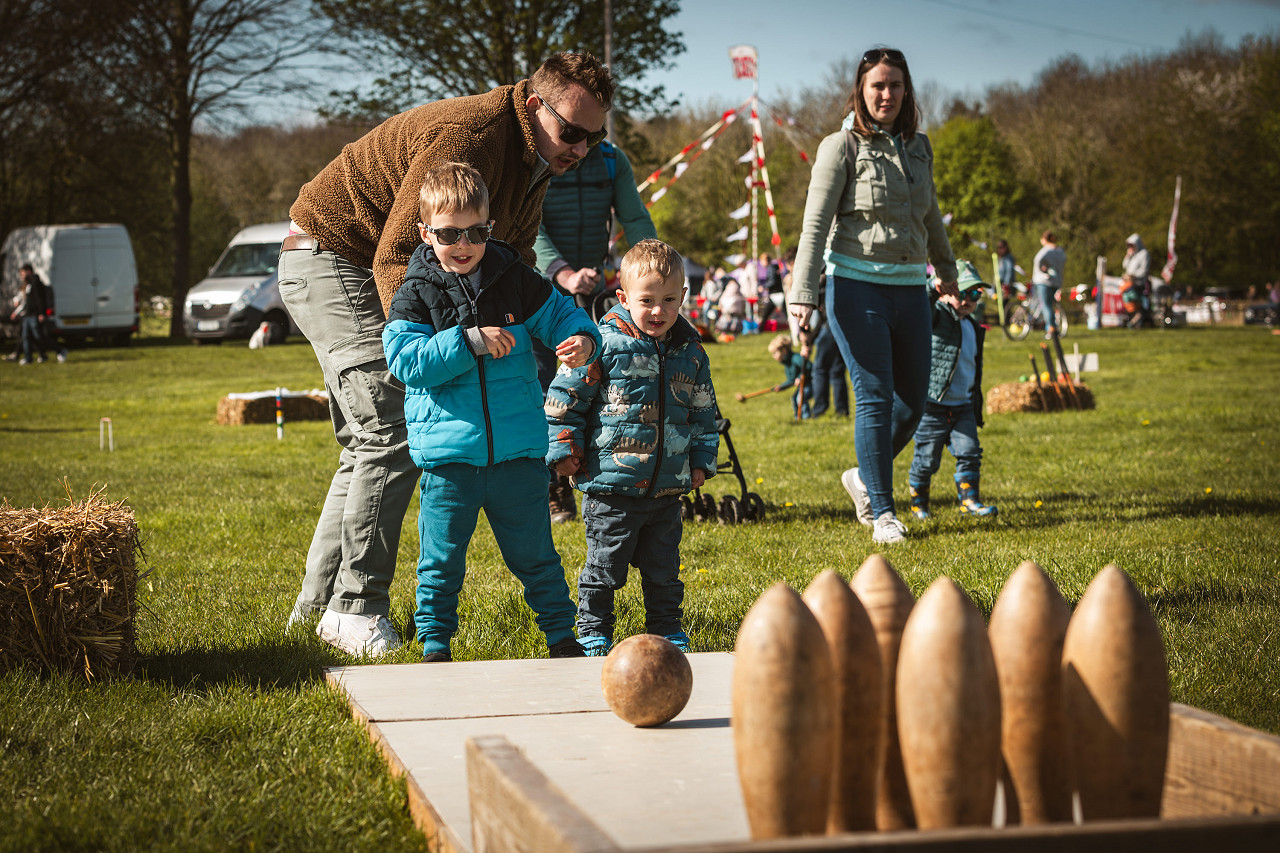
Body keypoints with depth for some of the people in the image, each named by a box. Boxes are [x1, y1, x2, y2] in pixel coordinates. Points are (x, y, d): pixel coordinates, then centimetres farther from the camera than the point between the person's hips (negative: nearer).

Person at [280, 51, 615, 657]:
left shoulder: (533, 159, 3)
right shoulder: (470, 135, -27)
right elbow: (396, 256, -29)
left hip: (365, 270, 10)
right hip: (330, 260, -10)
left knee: (370, 445, 13)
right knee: (392, 435, -17)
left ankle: (318, 602, 21)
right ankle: (355, 611, -11)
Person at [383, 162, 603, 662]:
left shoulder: (515, 281, 4)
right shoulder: (415, 294, -2)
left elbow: (561, 313, 11)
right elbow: (405, 360, -12)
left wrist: (582, 339, -11)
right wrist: (469, 342, -20)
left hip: (518, 451, 2)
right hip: (448, 455, -1)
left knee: (534, 553, 11)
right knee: (442, 559, 7)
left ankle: (561, 634, 25)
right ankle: (434, 644, 21)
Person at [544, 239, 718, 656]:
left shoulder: (690, 350, 4)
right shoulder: (604, 343, -12)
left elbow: (704, 411, 16)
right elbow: (564, 398, -6)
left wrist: (702, 461, 15)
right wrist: (565, 450, -9)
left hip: (667, 488, 4)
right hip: (611, 486, -4)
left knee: (663, 568, 15)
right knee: (603, 567, 4)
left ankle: (668, 629, 29)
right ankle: (593, 633, 18)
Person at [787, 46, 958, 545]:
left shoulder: (918, 147, 13)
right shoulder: (842, 147, -4)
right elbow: (816, 222, -8)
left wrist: (946, 271, 38)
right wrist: (803, 292, -16)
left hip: (910, 288, 6)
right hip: (858, 285, -6)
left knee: (913, 401, 6)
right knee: (875, 398, -7)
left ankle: (863, 477, 30)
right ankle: (882, 512, 2)